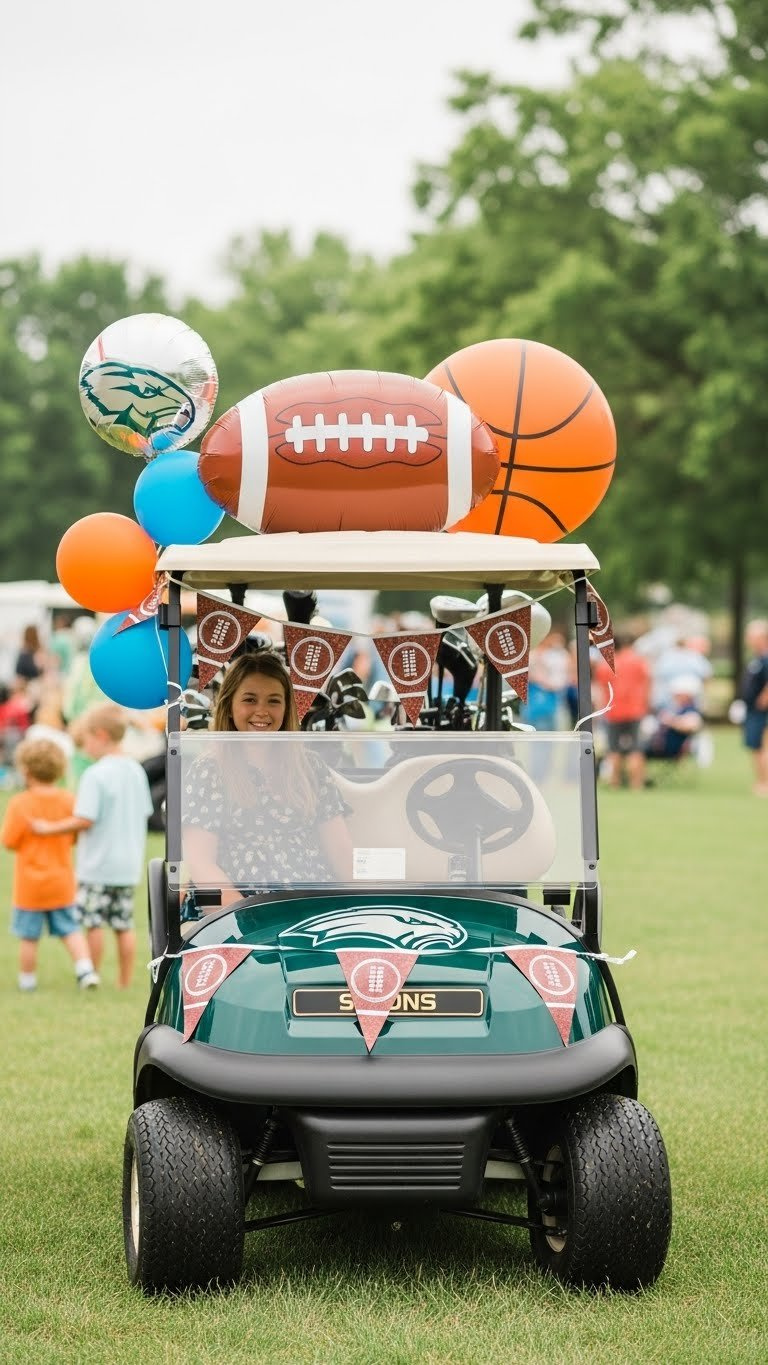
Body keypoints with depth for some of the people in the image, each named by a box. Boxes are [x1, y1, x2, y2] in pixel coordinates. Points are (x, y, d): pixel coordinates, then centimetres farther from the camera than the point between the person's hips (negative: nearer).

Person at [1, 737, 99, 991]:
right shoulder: (68, 800, -5)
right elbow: (77, 835, 3)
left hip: (30, 885, -4)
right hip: (62, 884, 4)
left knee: (28, 936, 8)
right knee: (70, 929, 13)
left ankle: (27, 980, 16)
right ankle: (85, 968, -1)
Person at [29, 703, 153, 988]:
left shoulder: (95, 775, -17)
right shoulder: (136, 771, 5)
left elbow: (84, 820, -21)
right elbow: (144, 814, 12)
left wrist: (49, 828, -11)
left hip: (98, 865, -7)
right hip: (129, 864, 7)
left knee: (93, 922, 4)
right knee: (124, 925, 10)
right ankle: (125, 981, 14)